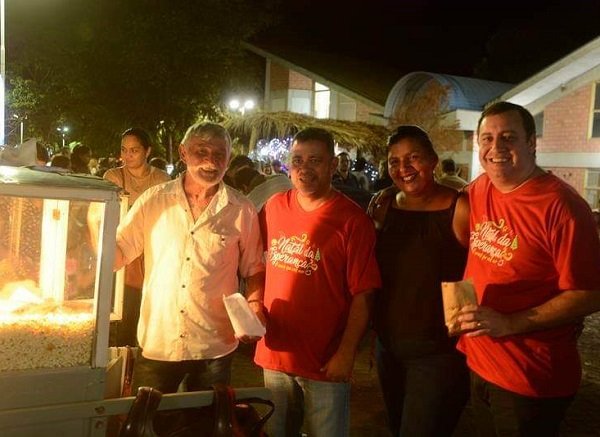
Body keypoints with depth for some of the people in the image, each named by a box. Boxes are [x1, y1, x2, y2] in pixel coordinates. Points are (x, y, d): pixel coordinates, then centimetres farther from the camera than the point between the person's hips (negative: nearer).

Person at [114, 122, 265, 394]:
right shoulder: (153, 201, -1)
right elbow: (117, 254, 0)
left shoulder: (242, 211, -2)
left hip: (215, 348, 0)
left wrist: (255, 307, -10)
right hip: (156, 343, 0)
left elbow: (253, 270, 6)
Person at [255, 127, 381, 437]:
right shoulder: (275, 206, 1)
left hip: (326, 363, -4)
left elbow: (362, 296, -14)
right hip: (275, 354, 5)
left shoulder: (352, 220, -14)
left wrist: (346, 354, -16)